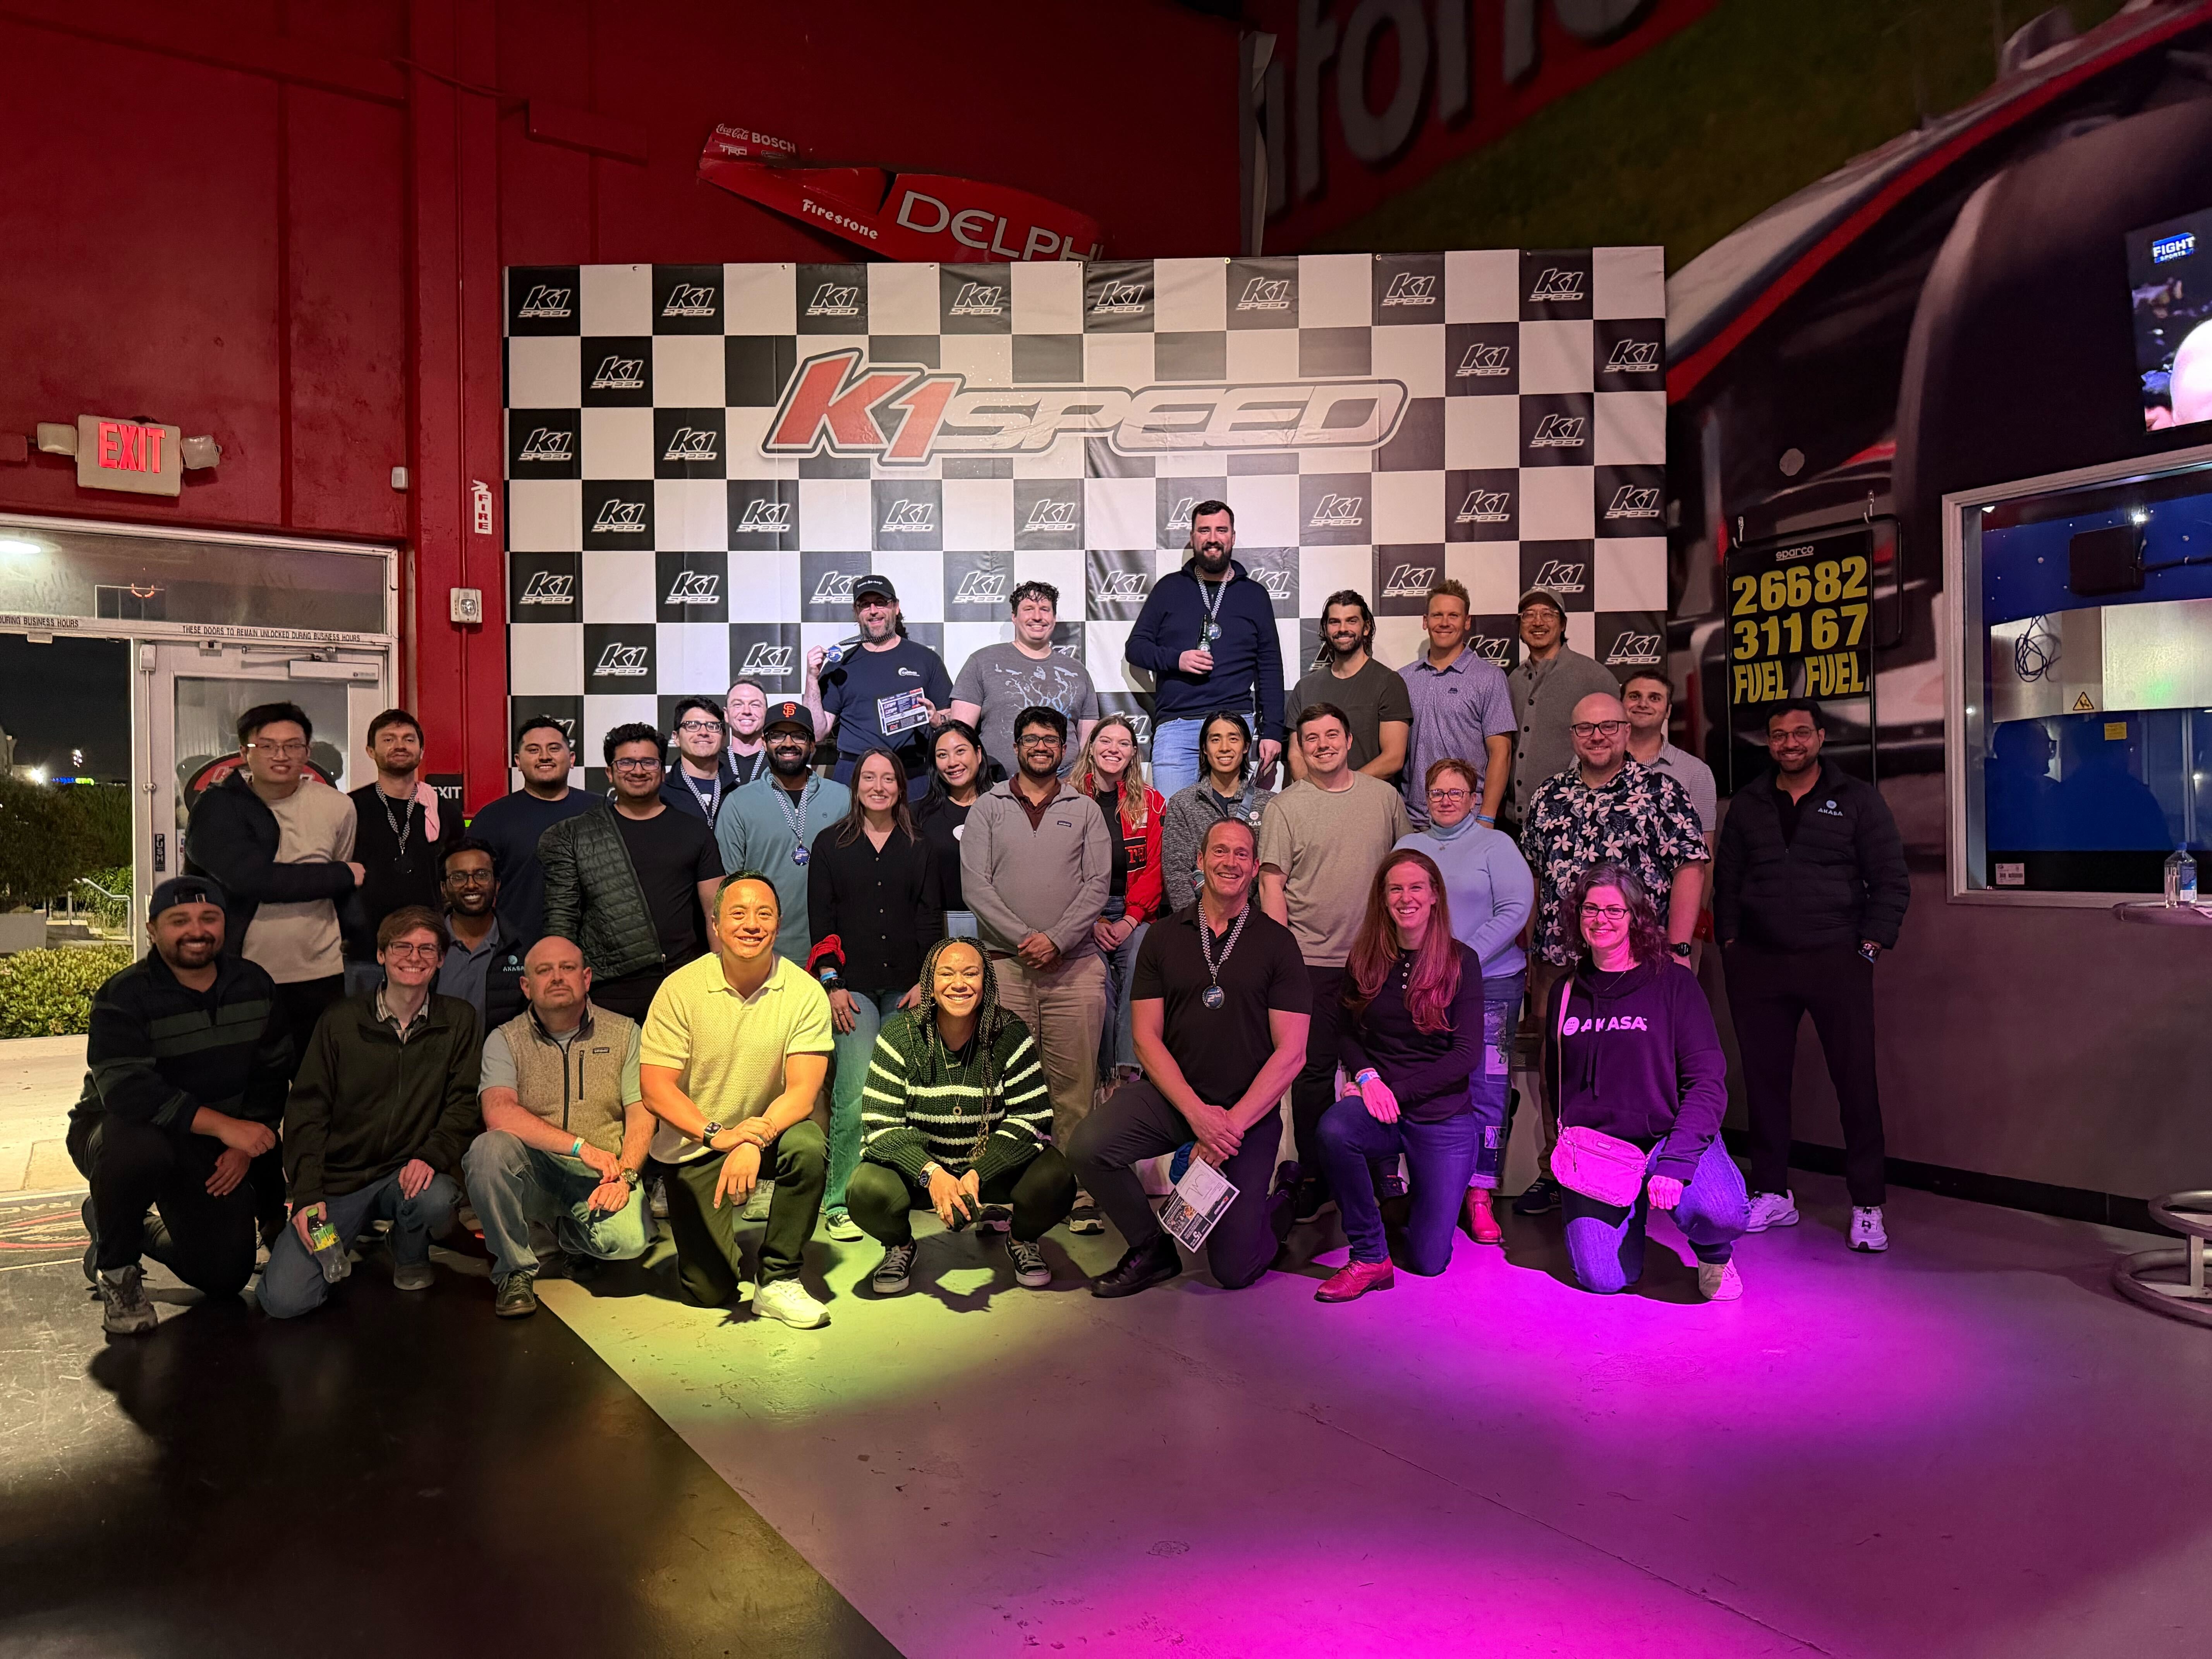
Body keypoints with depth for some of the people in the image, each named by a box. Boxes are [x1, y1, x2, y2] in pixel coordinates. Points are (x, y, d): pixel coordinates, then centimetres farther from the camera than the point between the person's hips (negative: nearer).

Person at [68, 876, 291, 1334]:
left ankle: (138, 1232, 32)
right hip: (123, 1129, -4)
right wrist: (224, 1125, -39)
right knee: (139, 1150, -42)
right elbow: (126, 1091, -33)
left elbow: (272, 1073, 2)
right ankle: (115, 1265, -10)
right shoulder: (123, 997, -19)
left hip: (210, 1148, 5)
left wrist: (245, 1146, -11)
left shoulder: (254, 985, -3)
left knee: (227, 1277, -1)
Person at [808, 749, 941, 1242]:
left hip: (906, 988, 2)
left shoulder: (919, 849, 12)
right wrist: (832, 983, -5)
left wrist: (925, 981, -1)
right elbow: (820, 917, 4)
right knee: (856, 1094, -13)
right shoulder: (830, 845, 8)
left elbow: (931, 918, 9)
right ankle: (840, 1201, -6)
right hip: (853, 987, -2)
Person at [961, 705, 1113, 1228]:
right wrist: (1023, 939, -8)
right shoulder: (988, 809, 12)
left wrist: (1057, 939, -10)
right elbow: (975, 886, 2)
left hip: (1075, 965, 0)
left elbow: (1098, 884, 3)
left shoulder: (1085, 811, 13)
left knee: (1074, 1085, -1)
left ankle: (1079, 1193, 3)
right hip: (1005, 965, 0)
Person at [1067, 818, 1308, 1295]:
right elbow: (1147, 1038, -1)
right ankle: (1152, 1250, 0)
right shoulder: (1165, 937, 3)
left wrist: (1234, 1123, -17)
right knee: (1087, 1147, -27)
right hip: (1171, 1095, 2)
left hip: (1249, 1110, -2)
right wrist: (1197, 1113, -15)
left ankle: (1275, 1209, 31)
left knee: (1234, 1271, -5)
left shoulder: (1276, 943, -3)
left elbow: (1291, 1052, -7)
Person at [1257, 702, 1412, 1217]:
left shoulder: (1385, 797, 7)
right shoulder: (1284, 808, -1)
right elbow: (1271, 884, -3)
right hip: (1312, 960, -2)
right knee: (1314, 1071, 3)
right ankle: (1313, 1176, 15)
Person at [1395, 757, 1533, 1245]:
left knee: (1487, 1087, -4)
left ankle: (1479, 1195, 1)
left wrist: (1463, 959, -12)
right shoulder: (1409, 846, 15)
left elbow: (1516, 908, -6)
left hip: (1490, 983, -2)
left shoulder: (1495, 844, 5)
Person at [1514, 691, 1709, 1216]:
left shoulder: (1660, 791, -1)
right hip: (1556, 960, 4)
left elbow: (1689, 868, -6)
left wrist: (1676, 949, -12)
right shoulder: (1548, 797, 11)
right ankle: (1555, 1171, 25)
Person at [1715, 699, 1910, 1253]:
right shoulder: (1747, 805, 14)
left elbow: (1892, 882, 5)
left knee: (1856, 1078, -2)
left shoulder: (1858, 800, 6)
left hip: (1836, 959, -3)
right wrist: (1730, 945, 6)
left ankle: (1867, 1207, 7)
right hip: (1758, 964, 3)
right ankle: (1772, 1194, 17)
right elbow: (1726, 881, 16)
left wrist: (1870, 947, -4)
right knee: (1763, 1076, 5)